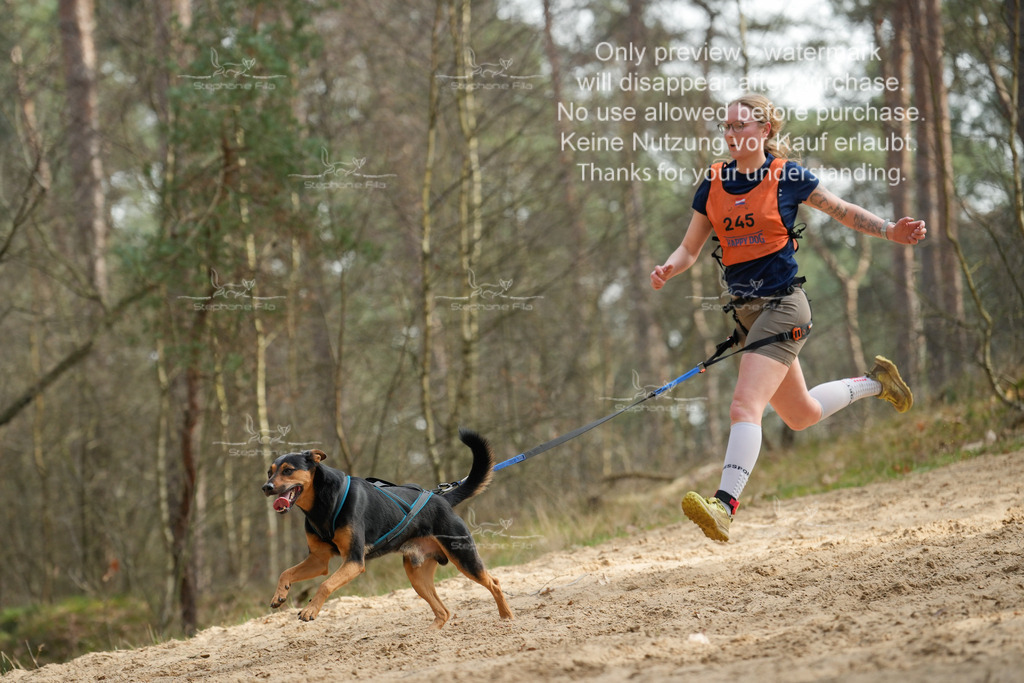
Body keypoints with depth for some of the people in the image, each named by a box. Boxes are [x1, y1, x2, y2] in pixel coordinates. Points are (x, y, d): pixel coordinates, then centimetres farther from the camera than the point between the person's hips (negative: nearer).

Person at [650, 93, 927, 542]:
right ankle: (874, 383, 42)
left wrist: (890, 231, -9)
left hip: (782, 306, -6)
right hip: (745, 310, 6)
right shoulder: (713, 184, 7)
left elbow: (843, 211, 5)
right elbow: (689, 248, 10)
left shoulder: (787, 176, -5)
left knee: (746, 405, -22)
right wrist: (667, 269, -11)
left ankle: (724, 505, -31)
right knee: (801, 415, 18)